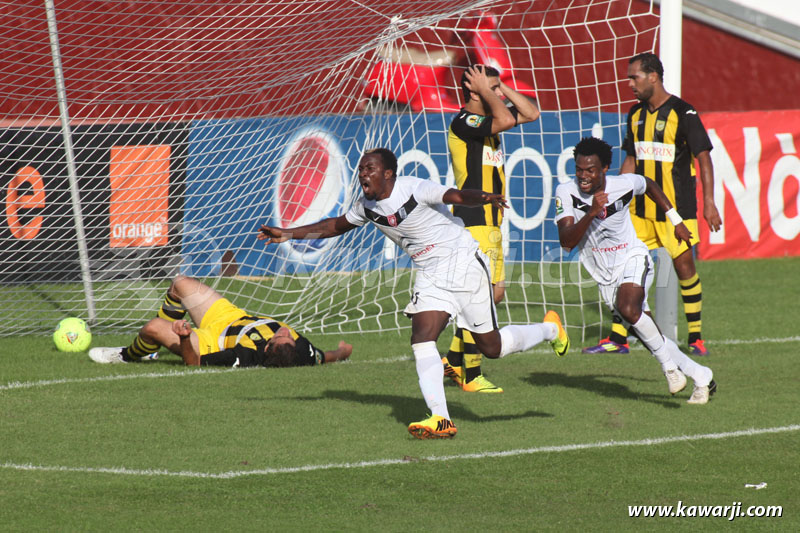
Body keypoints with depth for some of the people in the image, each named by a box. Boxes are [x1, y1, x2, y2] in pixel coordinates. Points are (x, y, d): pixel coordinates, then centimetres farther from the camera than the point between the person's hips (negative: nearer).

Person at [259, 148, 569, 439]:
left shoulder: (413, 189, -20)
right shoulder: (368, 207, 3)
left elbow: (456, 196, -34)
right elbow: (337, 226, 20)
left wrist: (484, 198, -56)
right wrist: (289, 234, 16)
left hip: (464, 265, -6)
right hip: (430, 277, 6)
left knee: (492, 347, 1)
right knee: (421, 339, -16)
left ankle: (551, 329, 30)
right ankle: (440, 420, -19)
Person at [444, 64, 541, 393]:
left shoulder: (486, 118, 13)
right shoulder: (463, 122, -15)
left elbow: (531, 113, 17)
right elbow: (506, 120, -29)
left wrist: (501, 87, 8)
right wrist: (487, 89, -15)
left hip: (491, 221, 10)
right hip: (472, 221, -10)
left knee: (494, 292, 12)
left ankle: (454, 360, 21)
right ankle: (471, 376, -9)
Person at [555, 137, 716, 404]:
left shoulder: (624, 184, -13)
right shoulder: (566, 192, -14)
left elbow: (649, 185, 12)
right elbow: (566, 241, -24)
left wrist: (676, 220, 17)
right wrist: (591, 213, -37)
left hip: (632, 259, -3)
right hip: (605, 276, 3)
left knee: (628, 309, -33)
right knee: (647, 333, 1)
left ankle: (669, 364, -17)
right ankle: (701, 377, 14)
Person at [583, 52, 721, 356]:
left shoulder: (683, 114, -10)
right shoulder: (636, 114, 10)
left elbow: (703, 157, -9)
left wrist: (709, 202, -14)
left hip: (677, 207, -6)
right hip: (641, 206, 6)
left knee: (684, 266, -4)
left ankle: (696, 337, 10)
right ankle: (617, 339, 5)